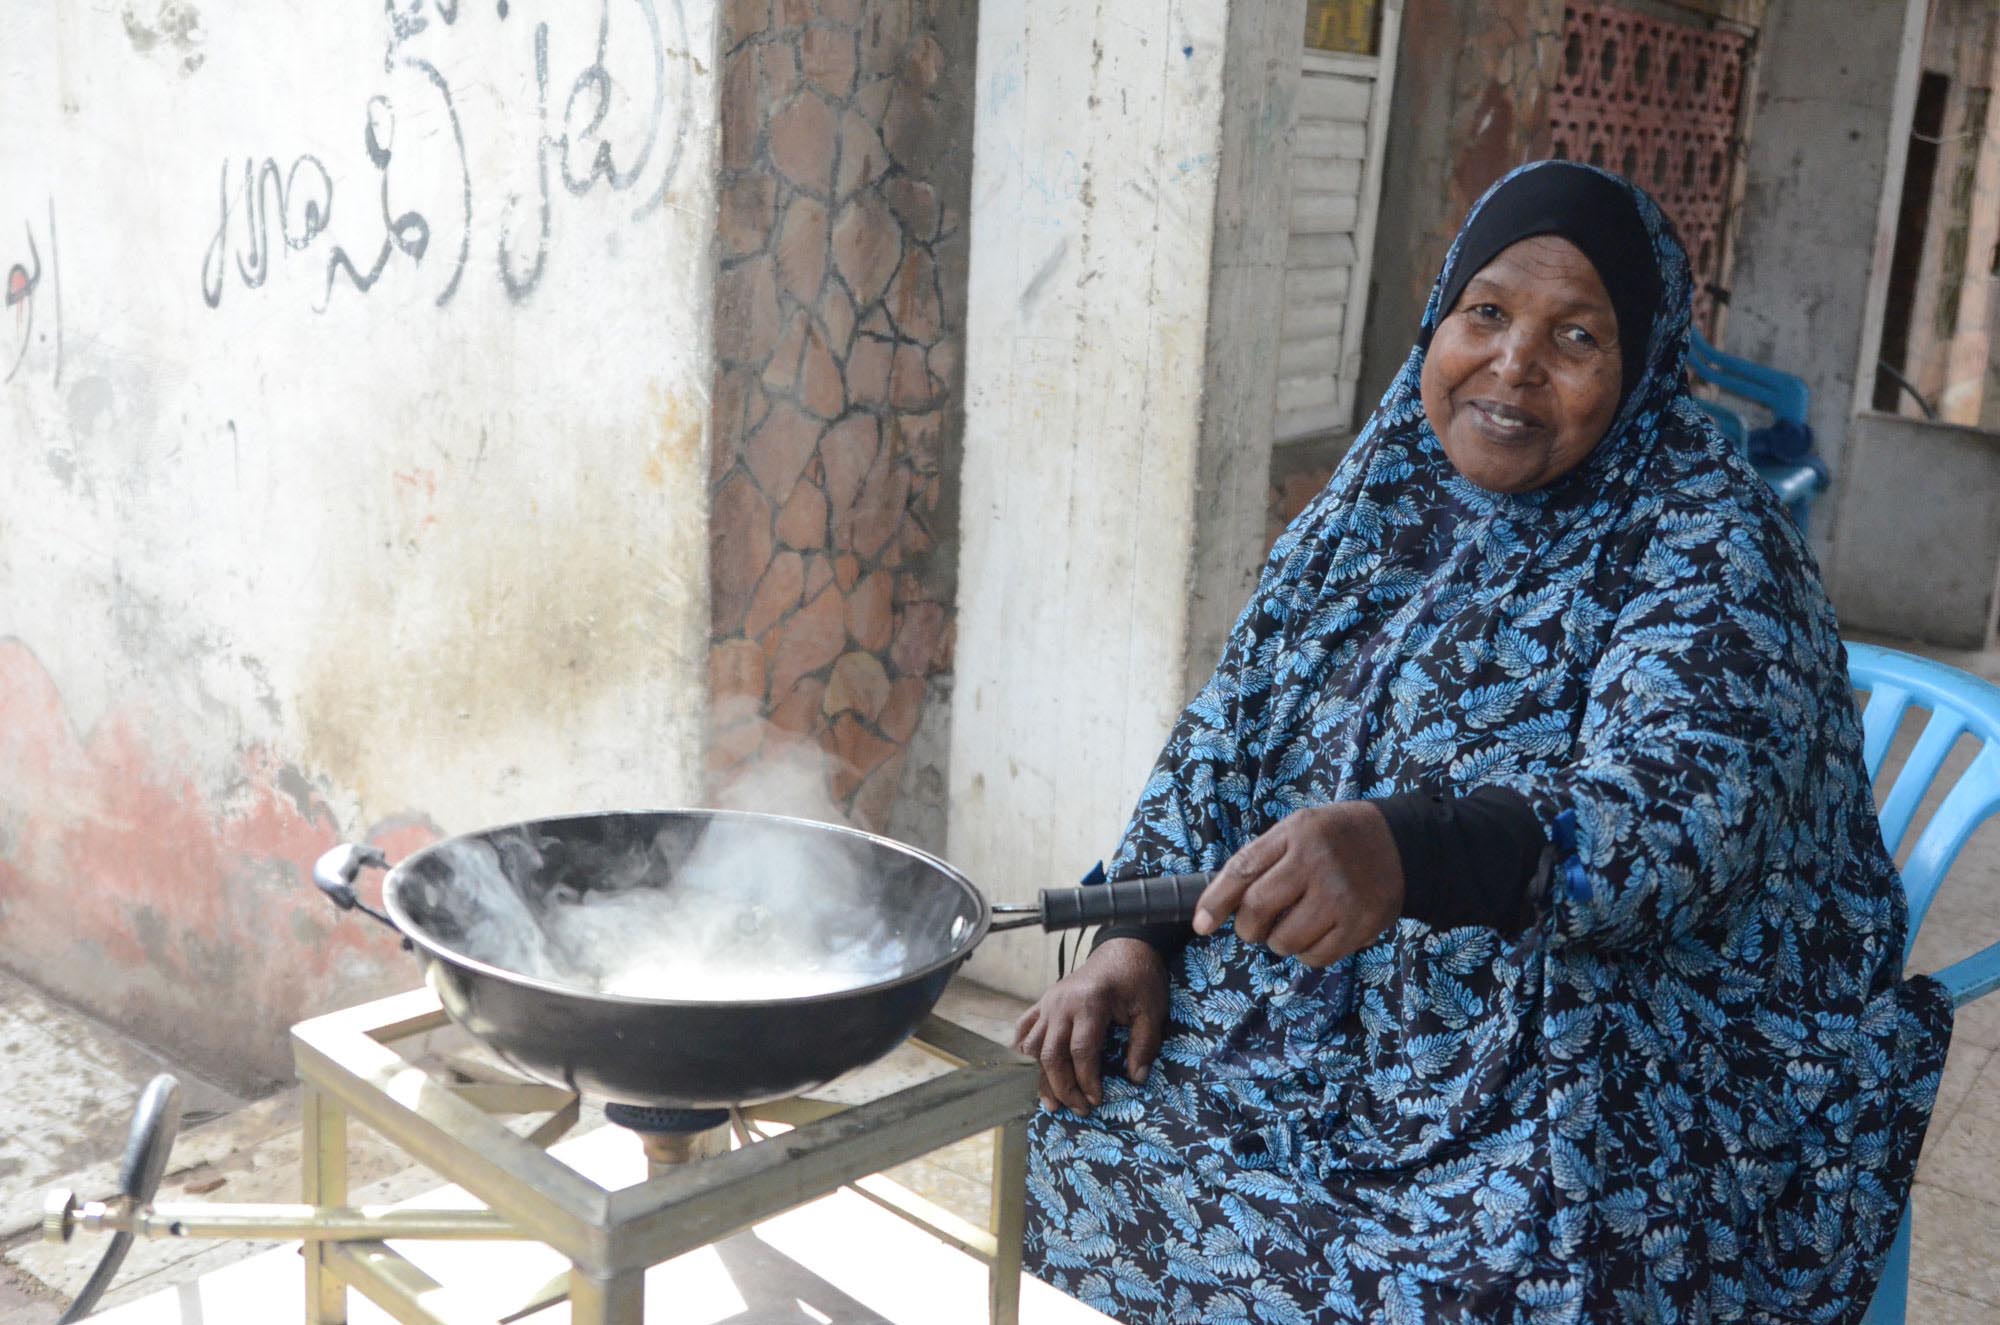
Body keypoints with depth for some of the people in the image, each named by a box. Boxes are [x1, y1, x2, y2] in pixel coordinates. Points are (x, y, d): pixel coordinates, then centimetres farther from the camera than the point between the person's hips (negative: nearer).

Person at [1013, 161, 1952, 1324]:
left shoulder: (1705, 548, -13)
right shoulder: (1377, 509, 5)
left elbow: (1684, 805, -30)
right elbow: (1226, 737, 9)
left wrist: (1408, 854, -48)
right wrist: (1134, 941, -7)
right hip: (1343, 1036, 5)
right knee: (1103, 1144, -11)